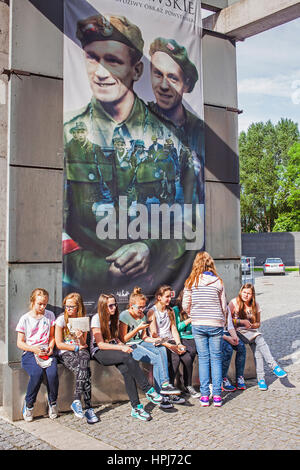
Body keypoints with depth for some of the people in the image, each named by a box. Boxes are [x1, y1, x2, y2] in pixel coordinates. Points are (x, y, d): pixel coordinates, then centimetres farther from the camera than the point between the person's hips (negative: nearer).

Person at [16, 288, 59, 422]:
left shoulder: (50, 315, 10)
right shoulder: (25, 319, 3)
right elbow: (20, 343, 3)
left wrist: (50, 347, -5)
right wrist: (34, 349, -13)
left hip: (46, 352, 2)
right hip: (29, 353, -2)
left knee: (52, 373, -28)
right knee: (37, 373, -31)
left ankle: (52, 402, -4)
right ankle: (29, 404, -8)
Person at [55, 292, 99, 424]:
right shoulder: (61, 319, -1)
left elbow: (83, 344, 8)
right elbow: (59, 344, -5)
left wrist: (81, 338, -15)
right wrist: (77, 347, -8)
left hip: (80, 351, 3)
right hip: (65, 353, -3)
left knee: (82, 367, -35)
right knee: (84, 371, -32)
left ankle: (77, 401, -32)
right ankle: (88, 407, -36)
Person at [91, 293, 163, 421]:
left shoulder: (113, 318, 12)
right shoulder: (96, 318, -9)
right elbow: (101, 344, -13)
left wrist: (123, 345, 0)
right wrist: (121, 348, -19)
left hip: (113, 350, 6)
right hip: (99, 353, -6)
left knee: (126, 370, -28)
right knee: (128, 358, -33)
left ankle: (136, 407, -31)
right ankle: (148, 390, -28)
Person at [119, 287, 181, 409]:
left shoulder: (142, 316, 16)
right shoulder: (124, 316, -6)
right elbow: (123, 339, -9)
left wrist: (153, 340, -3)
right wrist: (137, 329, -16)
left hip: (142, 343, 6)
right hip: (130, 347, -6)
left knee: (161, 350, -25)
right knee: (156, 359, -27)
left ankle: (164, 386, -28)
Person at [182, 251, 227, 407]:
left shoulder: (190, 282, -3)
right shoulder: (218, 282, -2)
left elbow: (185, 305, 0)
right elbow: (224, 306, 1)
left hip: (198, 324, 0)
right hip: (216, 324, 0)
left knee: (203, 358, 8)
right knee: (216, 358, 8)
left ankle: (204, 396, 9)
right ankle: (217, 395, 9)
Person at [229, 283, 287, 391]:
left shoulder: (255, 305, 6)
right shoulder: (234, 302, -5)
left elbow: (258, 323, 11)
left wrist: (252, 325, -11)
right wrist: (242, 322, -16)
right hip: (237, 331, -3)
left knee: (257, 346, -28)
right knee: (259, 340, -29)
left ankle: (261, 379, -28)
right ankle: (274, 366, -30)